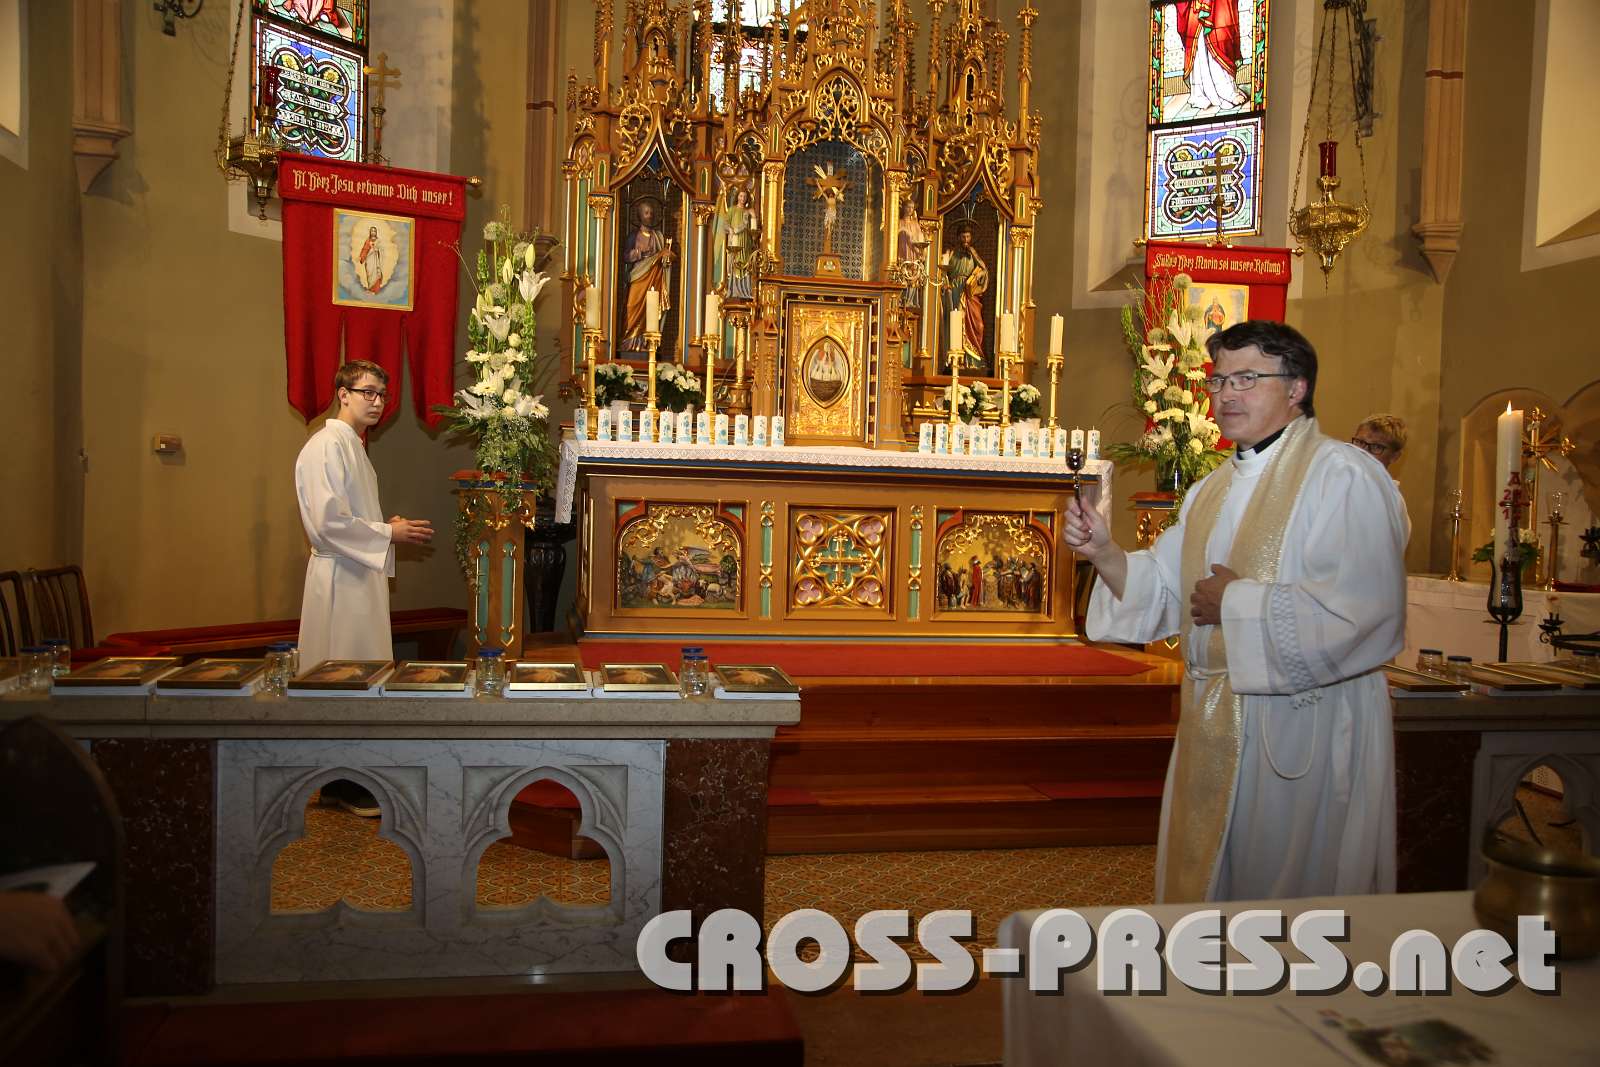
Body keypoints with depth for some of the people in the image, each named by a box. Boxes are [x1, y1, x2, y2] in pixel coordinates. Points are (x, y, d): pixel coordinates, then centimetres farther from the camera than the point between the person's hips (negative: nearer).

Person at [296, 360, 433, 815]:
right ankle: (341, 782, 5)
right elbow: (328, 521, -22)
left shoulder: (354, 448, 18)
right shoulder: (327, 446, -14)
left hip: (363, 573, 10)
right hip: (340, 578, -10)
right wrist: (388, 533, -14)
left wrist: (390, 530, 10)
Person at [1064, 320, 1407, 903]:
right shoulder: (1212, 490, 13)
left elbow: (1361, 610, -25)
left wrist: (1238, 603, -17)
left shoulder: (1342, 477, -13)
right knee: (1203, 886, 18)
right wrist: (1105, 553, -5)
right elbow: (1165, 593, 12)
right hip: (1214, 727, 8)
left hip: (1304, 732, -7)